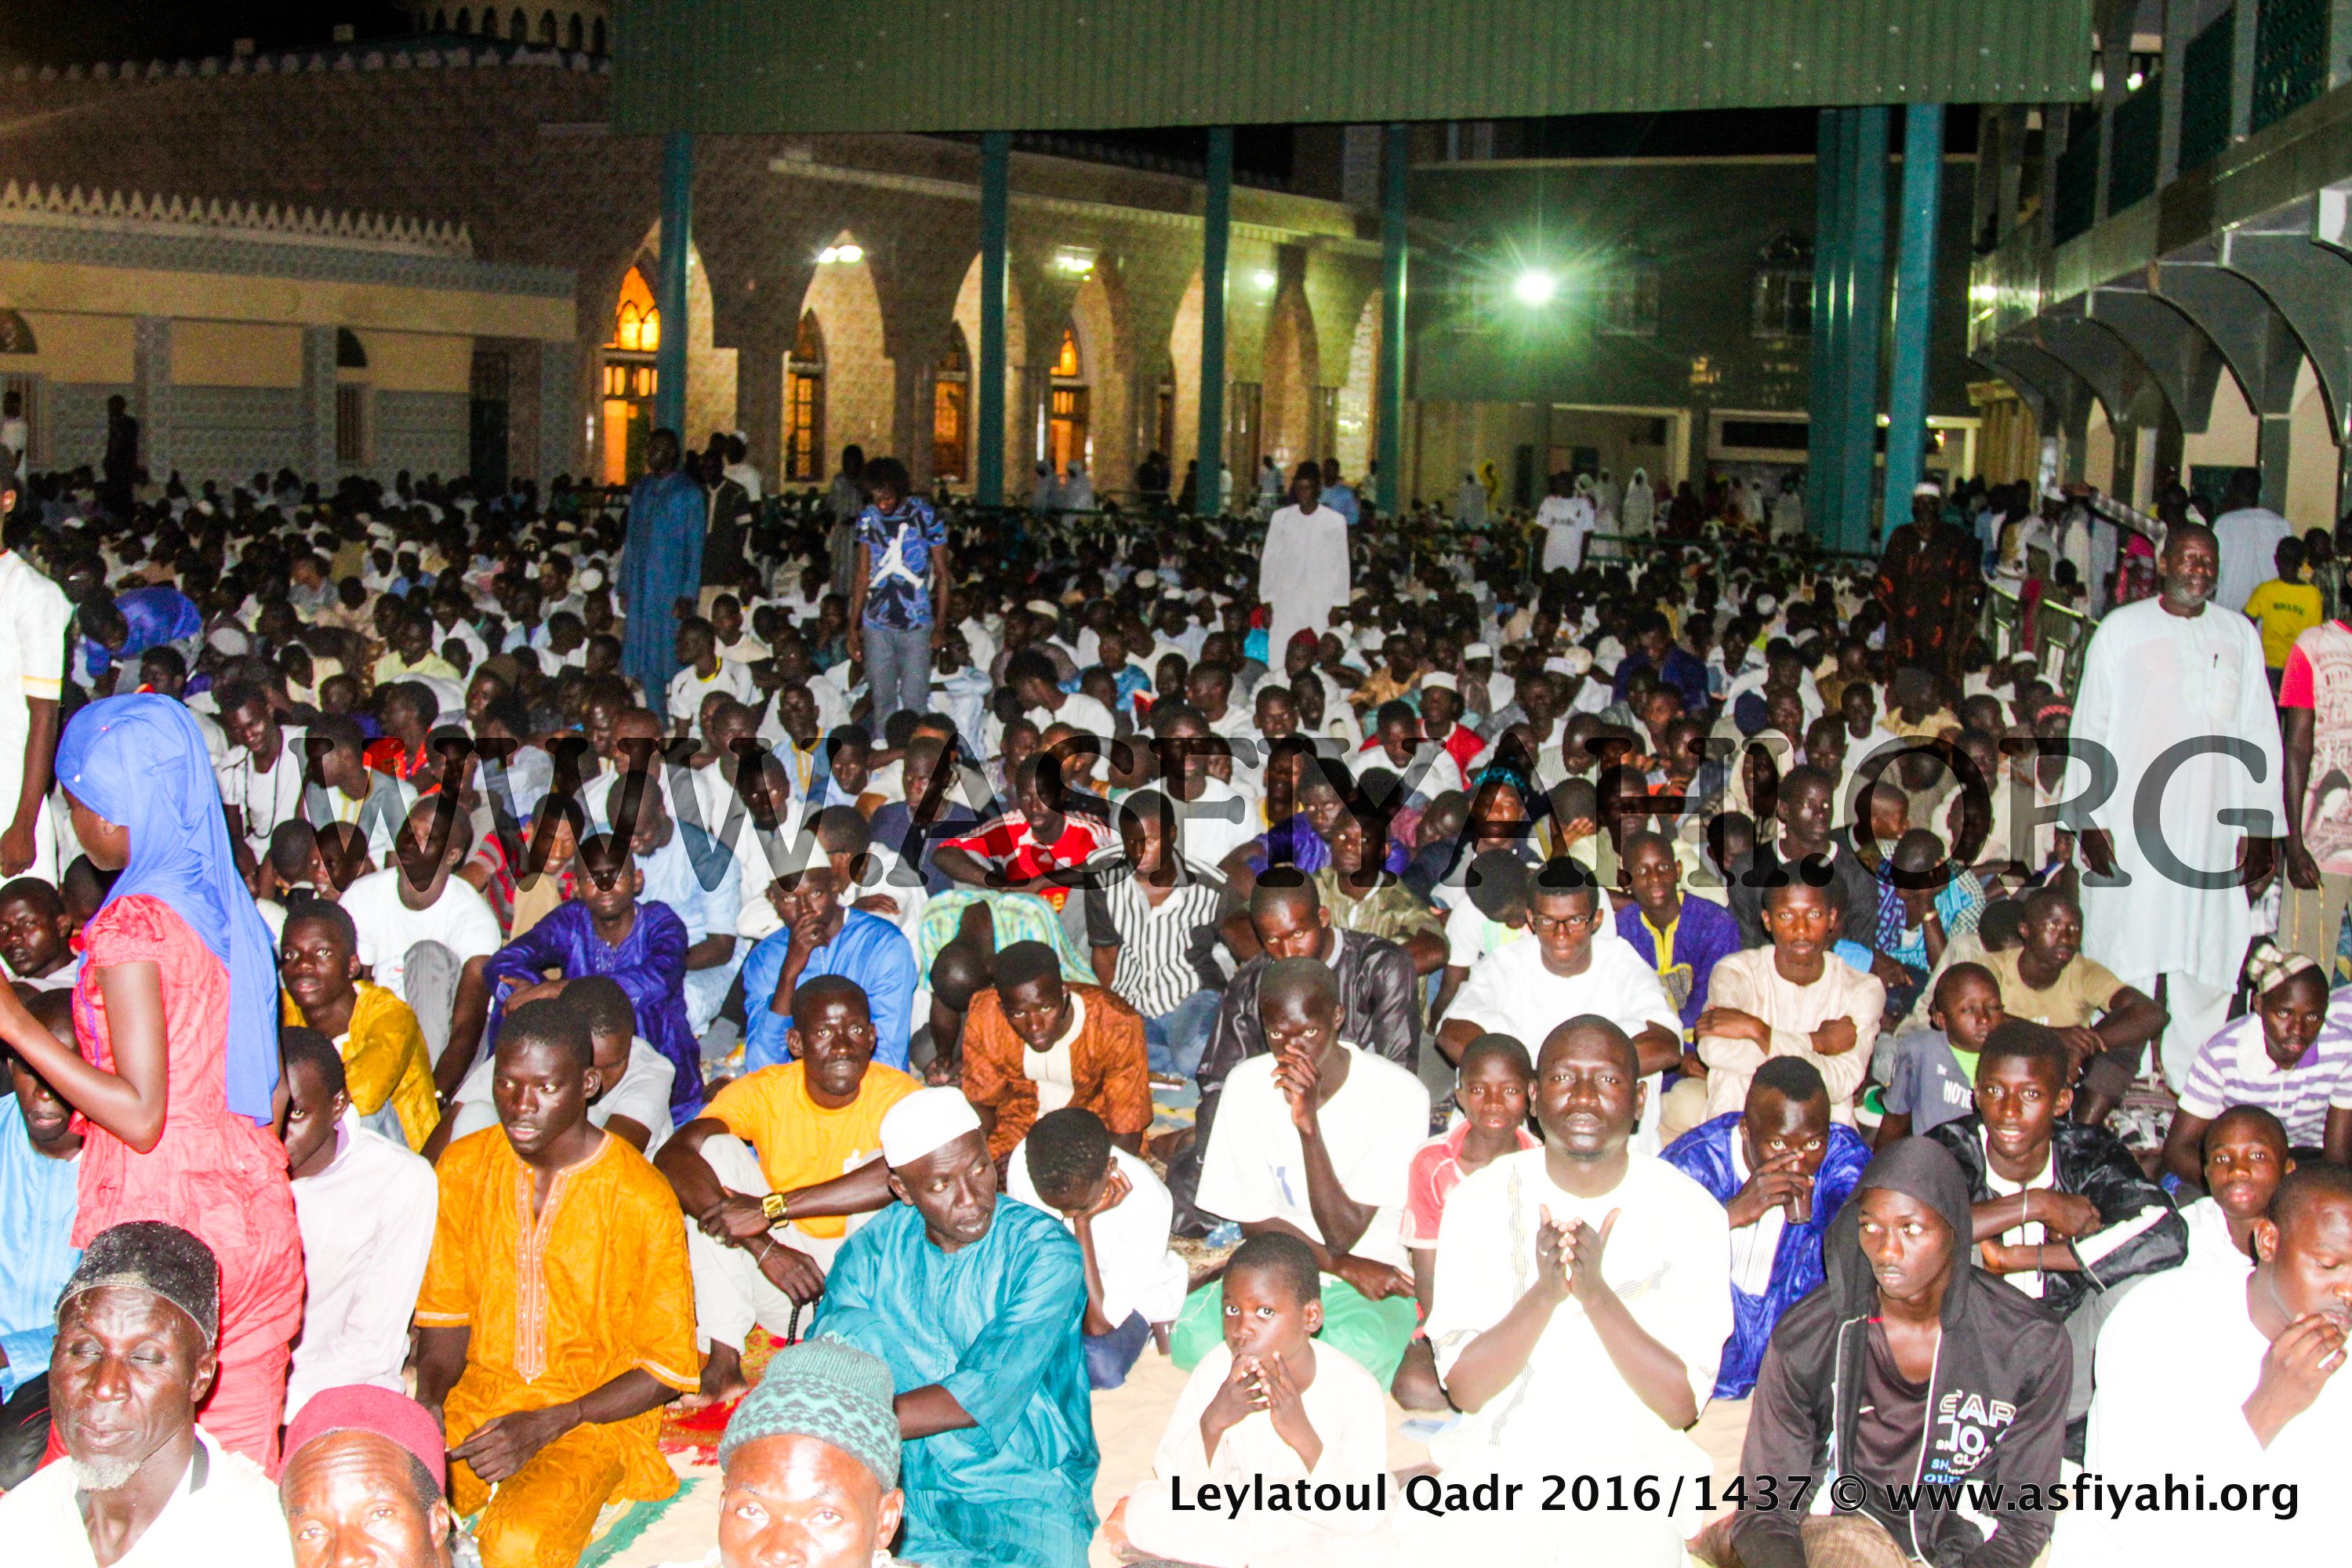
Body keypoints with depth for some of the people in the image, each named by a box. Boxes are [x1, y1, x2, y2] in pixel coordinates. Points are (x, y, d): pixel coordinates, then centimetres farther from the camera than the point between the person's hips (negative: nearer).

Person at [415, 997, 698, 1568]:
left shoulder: (641, 1200, -12)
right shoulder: (462, 1169, 2)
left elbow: (670, 1369, -6)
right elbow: (444, 1312, 12)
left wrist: (546, 1425, -16)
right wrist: (428, 1402, -9)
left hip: (596, 1414, -4)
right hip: (476, 1399, 4)